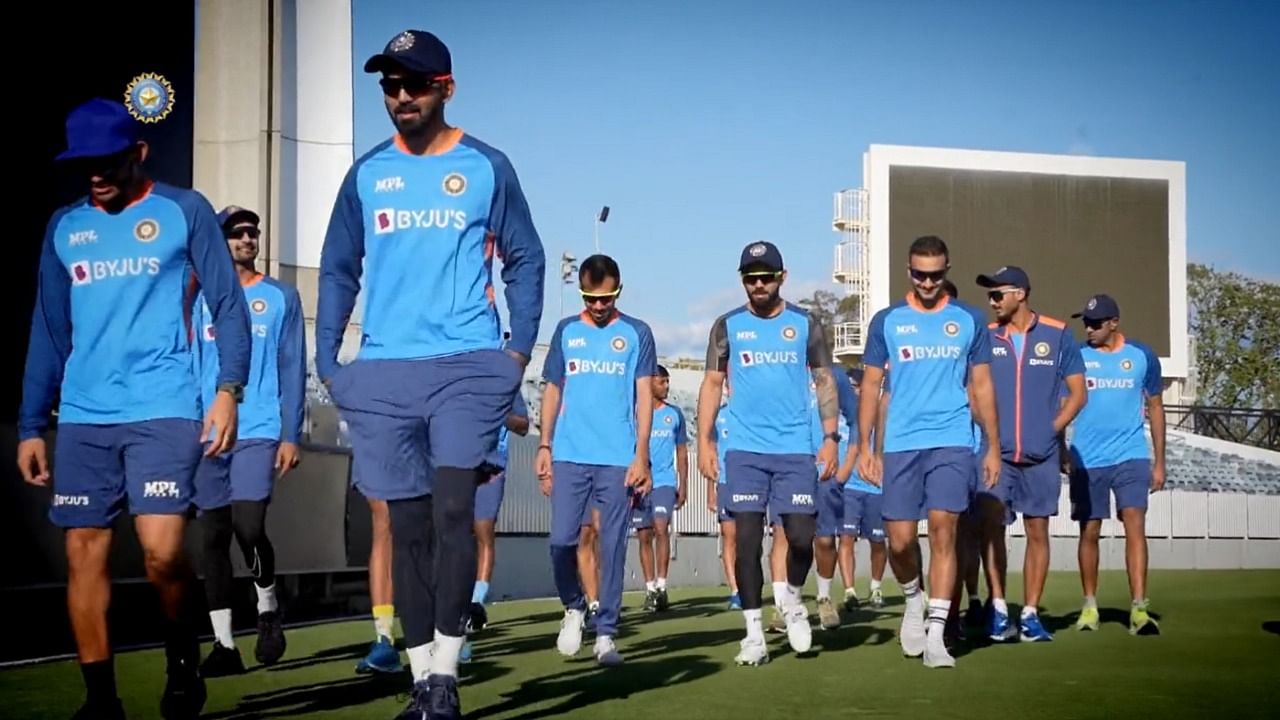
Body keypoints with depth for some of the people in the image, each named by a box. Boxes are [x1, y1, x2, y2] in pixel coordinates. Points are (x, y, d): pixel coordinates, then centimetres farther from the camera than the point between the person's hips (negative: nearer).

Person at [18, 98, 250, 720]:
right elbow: (48, 334, 17)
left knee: (162, 553, -15)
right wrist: (31, 425, 13)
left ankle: (183, 659, 13)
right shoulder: (64, 227, 13)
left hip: (163, 409, -4)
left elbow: (228, 306, 0)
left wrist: (229, 390, -11)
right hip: (83, 418, 4)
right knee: (84, 555, 3)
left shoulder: (184, 212, 2)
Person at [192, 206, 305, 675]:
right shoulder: (202, 300, 12)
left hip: (259, 431, -3)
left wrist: (291, 435, -4)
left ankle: (268, 610, 11)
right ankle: (223, 644, 9)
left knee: (248, 526, -17)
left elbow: (292, 370, 3)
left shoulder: (281, 298, 6)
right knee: (214, 536, 3)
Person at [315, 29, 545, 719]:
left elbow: (525, 260, 10)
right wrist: (327, 360, 6)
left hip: (468, 367, -2)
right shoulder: (367, 173, 11)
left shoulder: (486, 167, 5)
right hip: (383, 374, 3)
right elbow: (338, 271, 15)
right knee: (408, 525, 5)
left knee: (453, 513, -13)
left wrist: (519, 348, 1)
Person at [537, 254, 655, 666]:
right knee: (561, 541, -5)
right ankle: (574, 608, 21)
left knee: (613, 547, 0)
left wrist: (641, 456, -6)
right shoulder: (566, 331, 12)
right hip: (569, 456, 2)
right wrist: (544, 446, 6)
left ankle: (605, 635, 7)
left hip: (618, 459, -1)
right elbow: (553, 391, 15)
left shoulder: (636, 334, 6)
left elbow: (644, 397, 3)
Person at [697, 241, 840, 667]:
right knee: (747, 540, -3)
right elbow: (712, 384, 9)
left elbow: (825, 382, 10)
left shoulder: (805, 324, 7)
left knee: (801, 536, -4)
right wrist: (704, 442, 0)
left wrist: (830, 437, 0)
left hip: (796, 449, 0)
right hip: (744, 450, 0)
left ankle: (792, 601, 26)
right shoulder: (728, 326, 7)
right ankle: (754, 634, 5)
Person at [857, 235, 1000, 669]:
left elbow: (982, 386, 11)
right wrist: (864, 447, 3)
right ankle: (913, 599, 30)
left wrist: (994, 447, 7)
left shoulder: (968, 321, 7)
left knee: (942, 532, -10)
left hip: (952, 442, -1)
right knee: (900, 540, 0)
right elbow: (871, 386, 9)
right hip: (900, 444, 1)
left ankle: (935, 635, -6)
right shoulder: (887, 321, 7)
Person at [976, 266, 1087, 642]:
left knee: (1037, 531, 4)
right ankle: (998, 607, 2)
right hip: (996, 451, 0)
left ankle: (1030, 614, 11)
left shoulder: (1058, 335, 2)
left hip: (1041, 454, 0)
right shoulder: (986, 337, 5)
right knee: (992, 524, -7)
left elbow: (1077, 393, 6)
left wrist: (1049, 429, -3)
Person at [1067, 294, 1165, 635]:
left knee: (1135, 524, -13)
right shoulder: (1077, 356, 1)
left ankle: (1139, 609, -14)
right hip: (1087, 459, 1)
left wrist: (1159, 461, 9)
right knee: (1089, 531, 7)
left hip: (1131, 456, -1)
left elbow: (1155, 408, 11)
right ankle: (1090, 605, 21)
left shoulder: (1142, 356, 3)